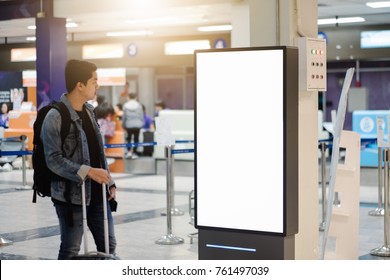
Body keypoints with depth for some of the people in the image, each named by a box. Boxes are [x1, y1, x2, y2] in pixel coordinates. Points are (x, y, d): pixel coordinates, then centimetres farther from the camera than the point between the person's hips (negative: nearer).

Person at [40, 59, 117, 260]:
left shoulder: (88, 111, 10)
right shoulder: (55, 117, -14)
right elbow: (54, 160, -19)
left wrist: (109, 182, 12)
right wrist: (87, 172, -27)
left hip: (97, 193, 8)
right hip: (71, 195, -7)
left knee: (108, 245, 11)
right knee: (71, 250, 2)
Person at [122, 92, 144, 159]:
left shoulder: (125, 106, -5)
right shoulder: (138, 105, -3)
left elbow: (124, 116, -2)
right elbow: (141, 116, 2)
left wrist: (123, 125, 8)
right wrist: (142, 123, 13)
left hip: (128, 125, 0)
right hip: (137, 125, 0)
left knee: (129, 138, 14)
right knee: (136, 138, 8)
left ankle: (129, 151, -1)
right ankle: (134, 153, 8)